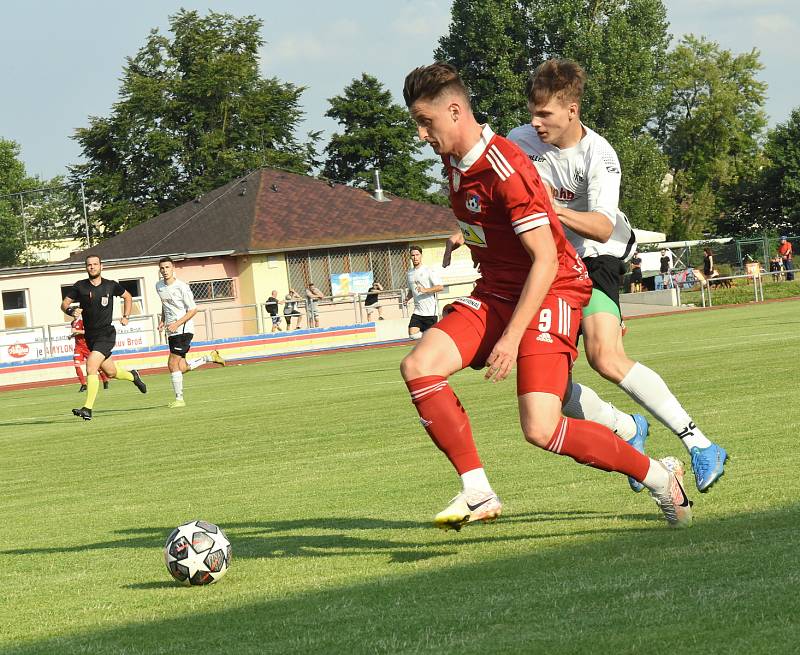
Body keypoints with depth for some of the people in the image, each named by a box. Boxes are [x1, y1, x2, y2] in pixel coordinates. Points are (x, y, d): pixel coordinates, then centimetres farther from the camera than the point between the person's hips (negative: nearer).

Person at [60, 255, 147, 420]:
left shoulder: (111, 285, -1)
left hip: (106, 334, -4)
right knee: (111, 372, 14)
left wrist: (125, 316, 6)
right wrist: (70, 310, -22)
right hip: (90, 336, 4)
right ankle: (133, 376, 48)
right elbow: (64, 304, 1)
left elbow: (127, 297, 17)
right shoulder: (79, 286, 0)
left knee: (91, 366, -22)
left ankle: (88, 408, -21)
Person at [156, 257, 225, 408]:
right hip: (171, 331, 8)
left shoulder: (182, 287, -13)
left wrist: (177, 324, -20)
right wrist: (162, 321, 11)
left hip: (183, 329, -8)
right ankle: (210, 358, 24)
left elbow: (193, 310, -11)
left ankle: (179, 399, -4)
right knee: (181, 368, 4)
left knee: (173, 364, -13)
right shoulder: (159, 286, 8)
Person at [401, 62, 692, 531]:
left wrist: (511, 338, -26)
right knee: (418, 367, -14)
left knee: (542, 430, -20)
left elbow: (545, 259, -24)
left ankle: (658, 477, 0)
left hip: (551, 294, -8)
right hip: (494, 293, 8)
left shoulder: (505, 169, -23)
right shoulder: (453, 159, 5)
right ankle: (478, 494, -11)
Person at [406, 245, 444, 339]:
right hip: (417, 311, 6)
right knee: (412, 334, -9)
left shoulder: (429, 270, -7)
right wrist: (408, 297, 5)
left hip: (430, 311, -6)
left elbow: (440, 287, -14)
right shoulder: (410, 273, 13)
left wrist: (425, 290, -26)